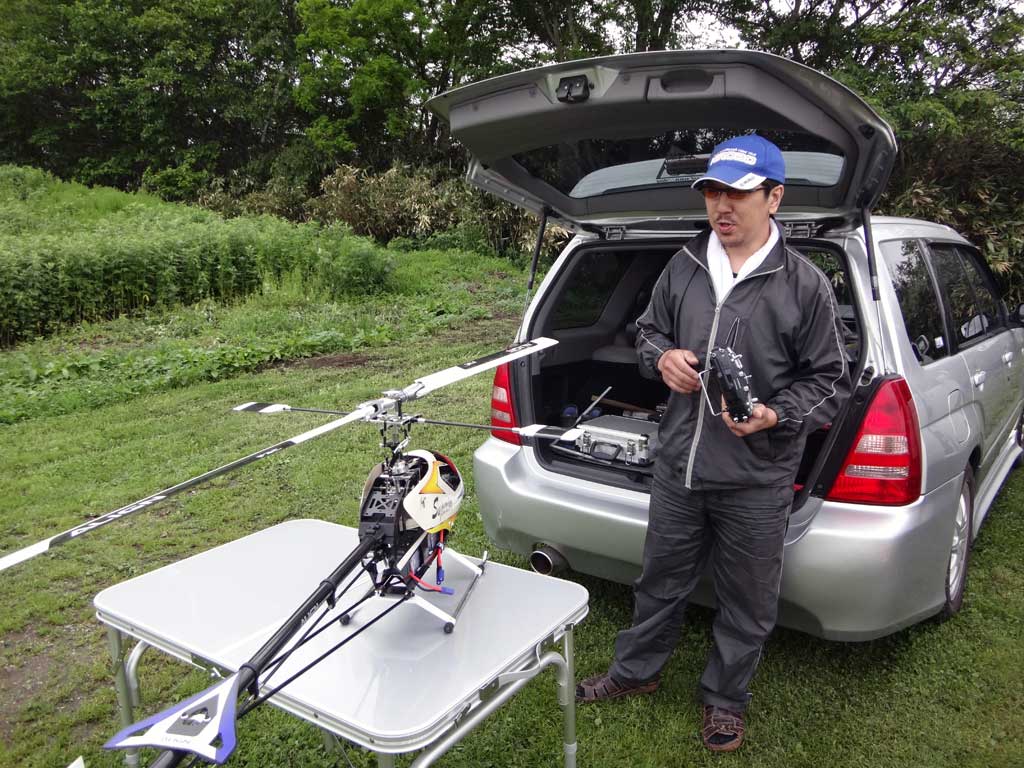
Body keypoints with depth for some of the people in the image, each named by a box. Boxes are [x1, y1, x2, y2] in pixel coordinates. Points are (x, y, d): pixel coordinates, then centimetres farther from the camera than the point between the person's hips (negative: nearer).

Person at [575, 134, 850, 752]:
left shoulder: (804, 284, -9)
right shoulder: (685, 266, 2)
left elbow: (831, 379, -4)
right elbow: (649, 330, 16)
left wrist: (775, 416, -22)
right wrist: (662, 357, -7)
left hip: (757, 482, -3)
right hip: (678, 468, 4)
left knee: (747, 605, 15)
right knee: (661, 580, 22)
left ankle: (726, 700, 39)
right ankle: (637, 671, 45)